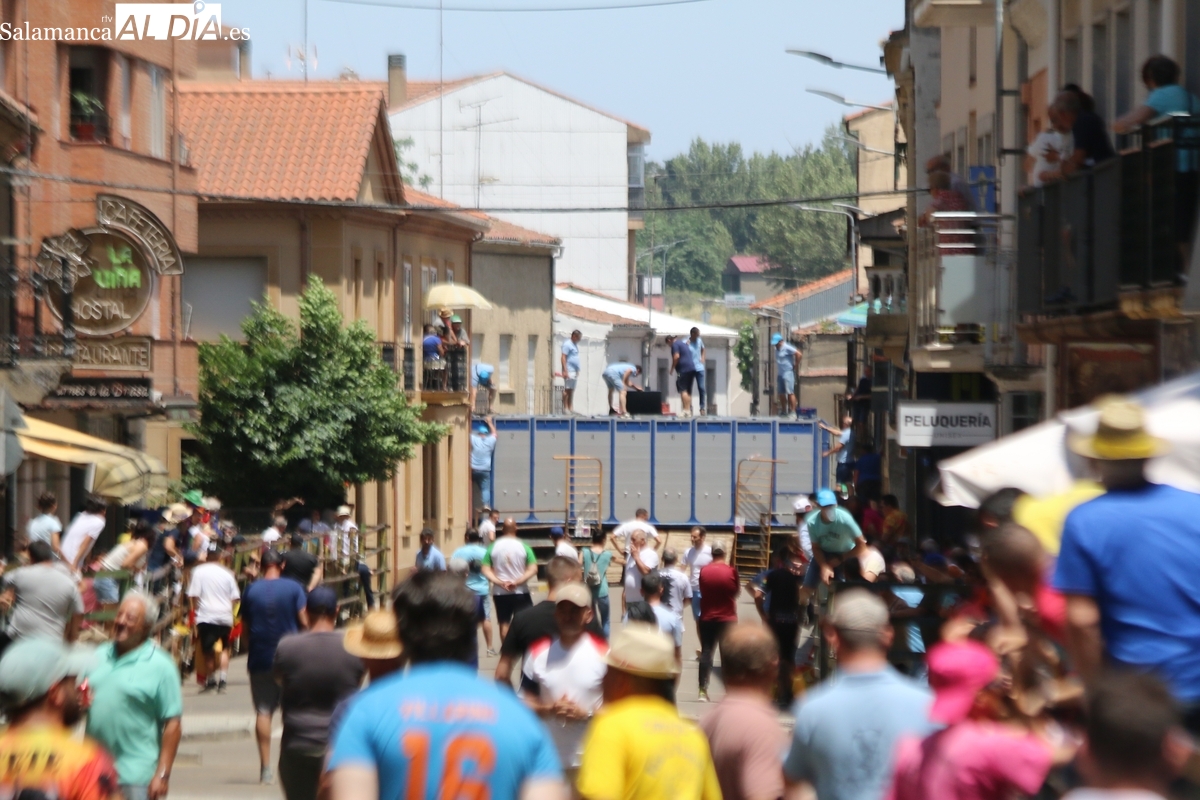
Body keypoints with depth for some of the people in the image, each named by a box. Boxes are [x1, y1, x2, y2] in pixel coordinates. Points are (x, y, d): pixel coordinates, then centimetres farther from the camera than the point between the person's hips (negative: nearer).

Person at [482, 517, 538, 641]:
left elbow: (485, 569, -6)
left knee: (504, 623, 11)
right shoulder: (523, 547, -6)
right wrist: (517, 582, -14)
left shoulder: (493, 547, -2)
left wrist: (499, 582, -12)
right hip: (520, 591, -2)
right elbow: (533, 569, -12)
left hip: (500, 592, 2)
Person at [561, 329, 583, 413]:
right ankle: (565, 408, -8)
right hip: (569, 371, -9)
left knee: (571, 390, 9)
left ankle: (571, 408, 11)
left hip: (575, 371, 9)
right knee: (567, 390, -8)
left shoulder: (575, 345, 19)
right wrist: (565, 371, -21)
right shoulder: (567, 344, -10)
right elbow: (563, 357, -15)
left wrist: (578, 371, 22)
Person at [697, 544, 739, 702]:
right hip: (727, 619, -2)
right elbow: (737, 591, 2)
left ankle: (703, 690, -2)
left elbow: (702, 592, 7)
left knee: (706, 653, 5)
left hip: (707, 618, 2)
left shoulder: (704, 571, -3)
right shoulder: (731, 571, -10)